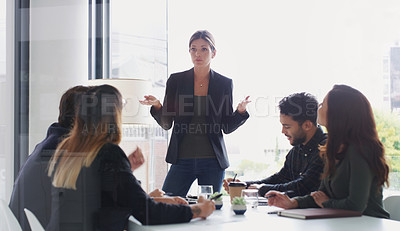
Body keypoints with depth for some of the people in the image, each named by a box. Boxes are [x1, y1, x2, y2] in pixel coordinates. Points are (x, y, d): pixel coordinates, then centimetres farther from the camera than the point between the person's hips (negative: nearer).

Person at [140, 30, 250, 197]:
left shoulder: (224, 84, 4)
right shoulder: (176, 80, 3)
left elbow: (227, 127, 6)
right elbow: (166, 124, 3)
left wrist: (240, 111, -12)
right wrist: (157, 106, -15)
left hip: (212, 161, 0)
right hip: (182, 160, 0)